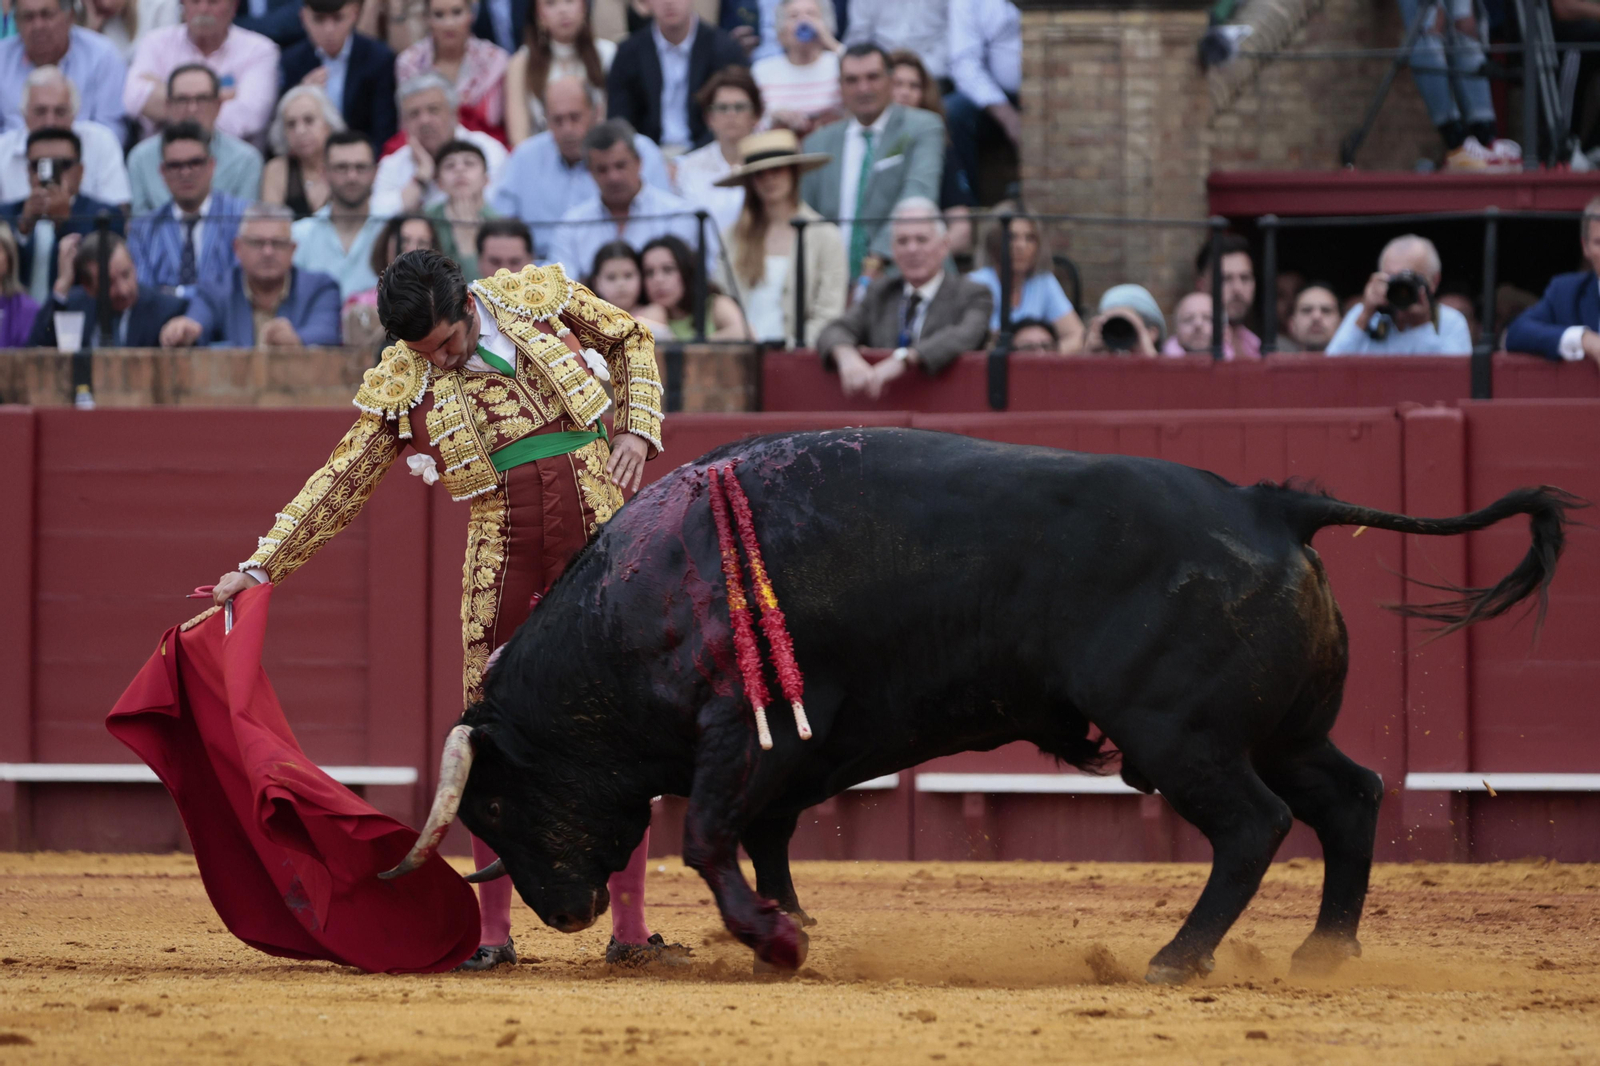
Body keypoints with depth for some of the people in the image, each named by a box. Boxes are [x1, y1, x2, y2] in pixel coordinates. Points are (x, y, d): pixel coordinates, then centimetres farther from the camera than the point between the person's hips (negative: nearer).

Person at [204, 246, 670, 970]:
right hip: (503, 555, 1)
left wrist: (636, 428, 2)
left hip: (603, 537, -1)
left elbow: (631, 341, 18)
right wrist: (263, 566, -2)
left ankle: (629, 930, 3)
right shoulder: (399, 386, 2)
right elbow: (341, 484, 4)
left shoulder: (539, 295, 2)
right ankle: (493, 932, 7)